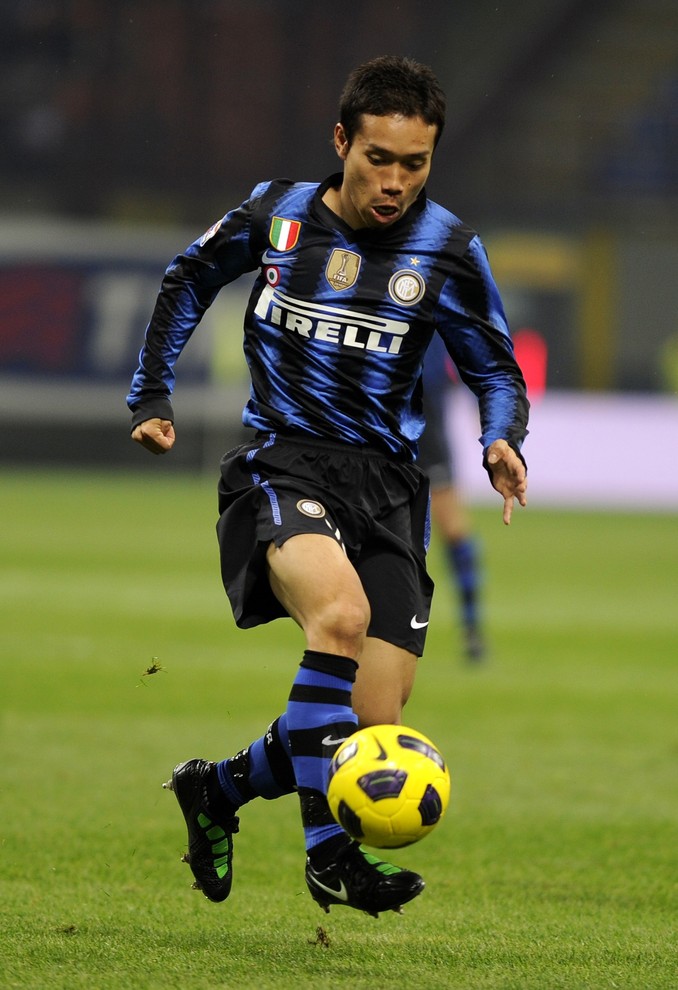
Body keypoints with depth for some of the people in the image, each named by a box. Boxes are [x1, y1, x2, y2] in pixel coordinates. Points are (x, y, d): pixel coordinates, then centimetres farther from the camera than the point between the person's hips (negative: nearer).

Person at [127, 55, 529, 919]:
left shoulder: (447, 250, 0)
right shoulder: (276, 214, 1)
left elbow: (496, 371, 10)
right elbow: (187, 282, 20)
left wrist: (502, 442, -11)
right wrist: (151, 396, 14)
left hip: (386, 483, 2)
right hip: (281, 461, -2)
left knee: (372, 732, -4)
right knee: (341, 613, -35)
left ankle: (218, 788, 27)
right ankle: (328, 850, -29)